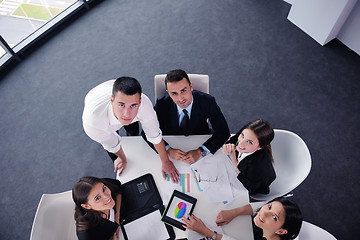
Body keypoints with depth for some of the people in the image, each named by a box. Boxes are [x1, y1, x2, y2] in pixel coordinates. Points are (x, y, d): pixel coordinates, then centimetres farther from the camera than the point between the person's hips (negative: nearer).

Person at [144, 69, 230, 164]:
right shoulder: (162, 104, -23)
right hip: (171, 143, -1)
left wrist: (200, 152, -32)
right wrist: (169, 150, -31)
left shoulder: (207, 102, -25)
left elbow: (223, 132, -20)